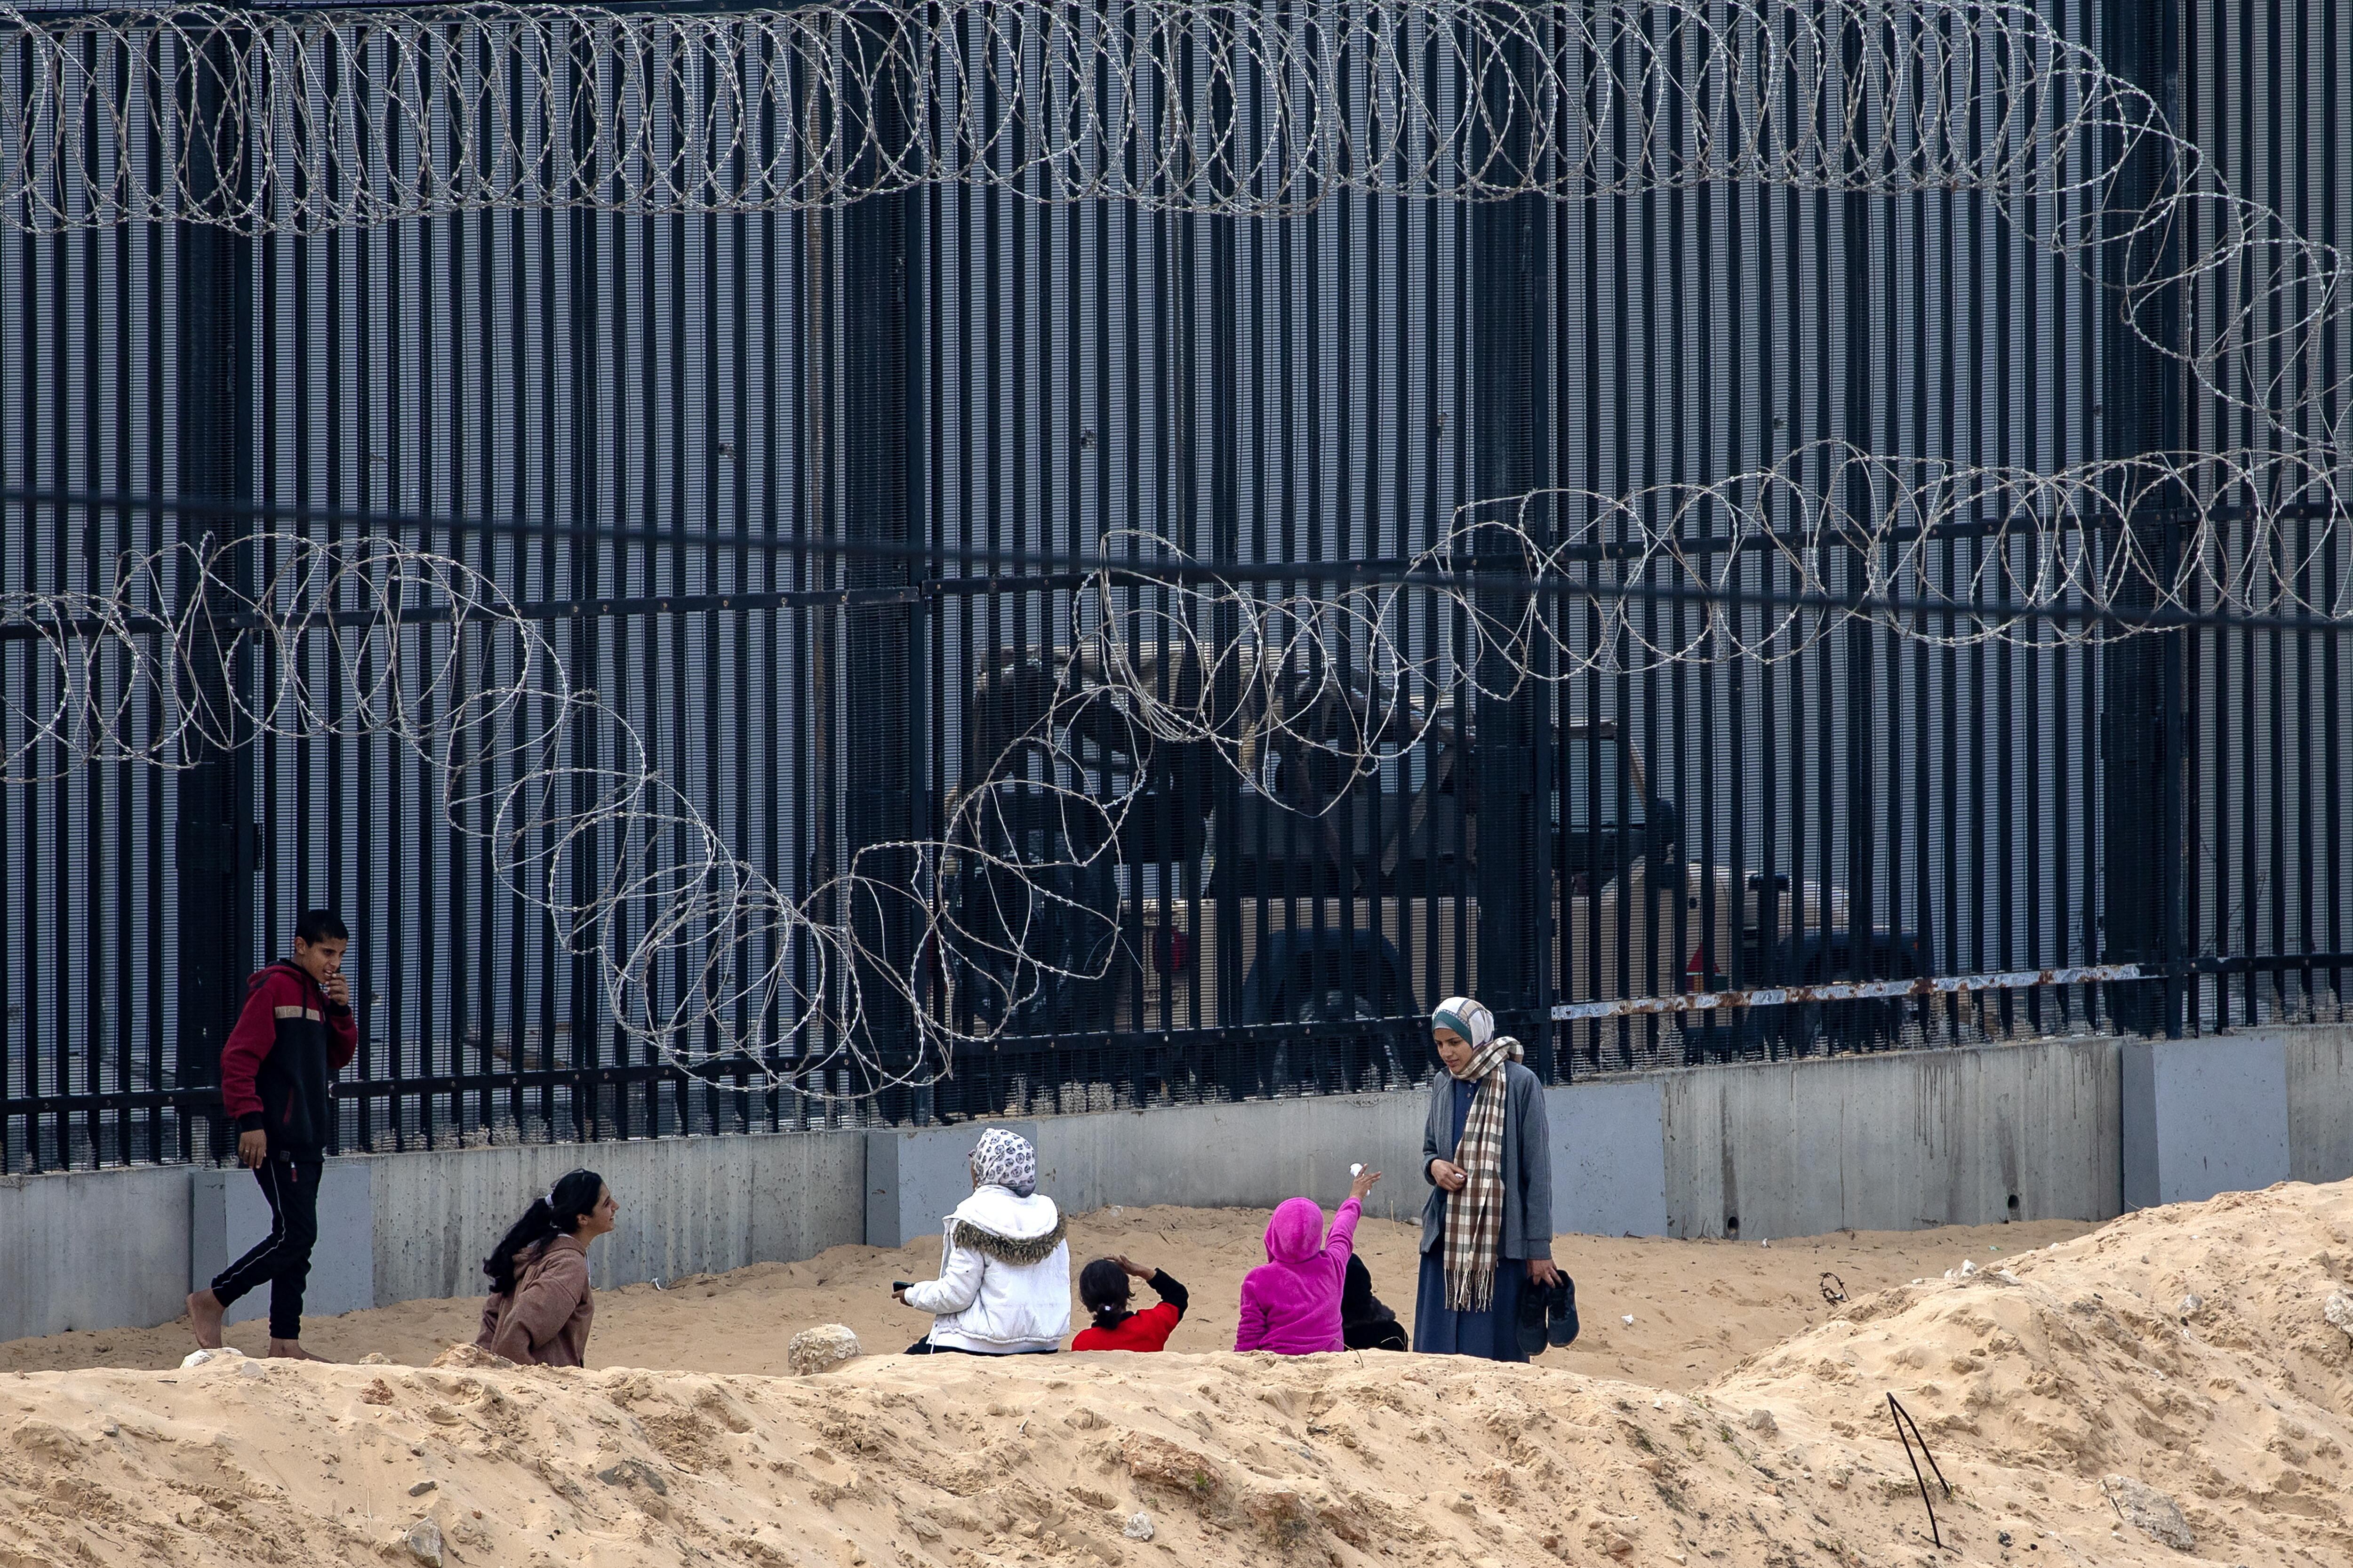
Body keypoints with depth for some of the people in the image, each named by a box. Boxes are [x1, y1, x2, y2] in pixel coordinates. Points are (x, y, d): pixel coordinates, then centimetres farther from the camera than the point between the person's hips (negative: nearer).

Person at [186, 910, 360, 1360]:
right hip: (277, 1138, -9)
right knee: (296, 1234, -13)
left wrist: (342, 1010, 3)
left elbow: (339, 1057, 20)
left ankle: (285, 1342, 11)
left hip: (308, 1138, 9)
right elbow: (239, 1056, -16)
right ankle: (212, 1301, -2)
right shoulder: (275, 988, -10)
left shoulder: (317, 994, 18)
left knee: (297, 1239, 8)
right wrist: (250, 1119, -21)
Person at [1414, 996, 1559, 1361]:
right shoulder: (1442, 1086, 10)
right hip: (1447, 1239, 5)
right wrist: (1434, 1166, -4)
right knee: (1440, 1346, 1)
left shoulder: (1520, 1084, -6)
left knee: (1495, 1346, -4)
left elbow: (1537, 1167, -6)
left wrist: (1539, 1247, -8)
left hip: (1500, 1240, -5)